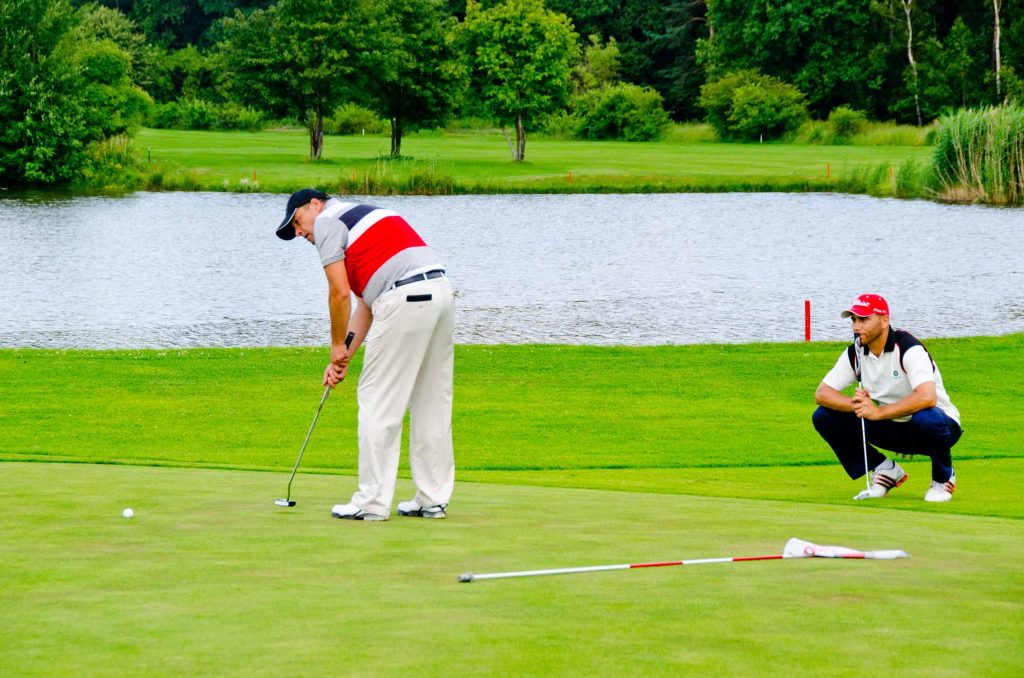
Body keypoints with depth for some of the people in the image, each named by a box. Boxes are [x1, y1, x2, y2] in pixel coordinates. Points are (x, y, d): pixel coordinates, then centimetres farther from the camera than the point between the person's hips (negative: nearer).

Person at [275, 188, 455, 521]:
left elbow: (340, 293, -4)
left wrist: (338, 346, 8)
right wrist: (345, 356, 23)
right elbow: (366, 303, 27)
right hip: (441, 291, 9)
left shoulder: (327, 222, 4)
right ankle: (433, 499, 17)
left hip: (406, 299, -9)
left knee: (378, 400, 0)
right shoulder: (362, 217, 30)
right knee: (432, 401, 14)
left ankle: (373, 502, 2)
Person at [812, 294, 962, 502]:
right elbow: (821, 393, -5)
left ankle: (943, 477, -9)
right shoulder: (855, 353, -4)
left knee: (926, 419, -43)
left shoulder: (908, 348, -23)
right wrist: (854, 404, -25)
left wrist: (878, 412, -37)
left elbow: (927, 398, -38)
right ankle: (885, 471, 4)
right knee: (824, 417, -9)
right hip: (892, 429, 6)